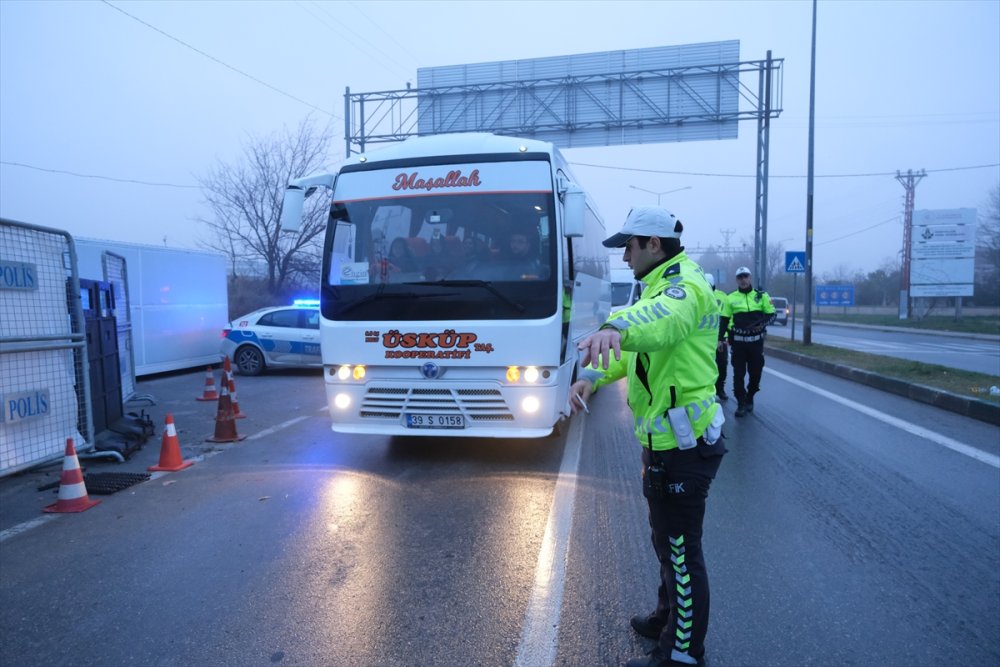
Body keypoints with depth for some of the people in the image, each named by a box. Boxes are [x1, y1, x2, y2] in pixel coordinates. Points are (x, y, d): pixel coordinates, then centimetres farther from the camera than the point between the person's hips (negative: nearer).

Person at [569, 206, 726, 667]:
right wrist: (592, 375, -2)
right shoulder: (662, 286, 16)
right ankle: (669, 617, 46)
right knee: (667, 539, 25)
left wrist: (615, 329, -65)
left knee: (681, 550, 5)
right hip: (665, 439, 11)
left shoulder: (685, 284, -19)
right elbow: (635, 347, 15)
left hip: (682, 444, -11)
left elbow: (664, 318, -44)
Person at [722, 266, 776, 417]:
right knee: (738, 374, 0)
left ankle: (749, 398, 30)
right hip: (738, 342, -1)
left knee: (755, 372, 8)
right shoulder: (730, 298, 3)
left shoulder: (761, 295, 4)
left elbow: (771, 314, 7)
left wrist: (762, 323, -13)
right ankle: (741, 404, 9)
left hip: (756, 341, 1)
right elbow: (724, 319, 7)